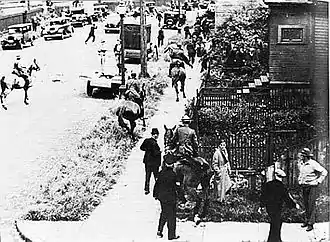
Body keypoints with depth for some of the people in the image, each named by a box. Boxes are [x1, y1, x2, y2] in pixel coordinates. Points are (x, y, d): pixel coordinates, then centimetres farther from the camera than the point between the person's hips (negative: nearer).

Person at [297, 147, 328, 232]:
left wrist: (318, 181, -13)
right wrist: (299, 180, 17)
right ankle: (306, 220, 23)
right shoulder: (300, 163, 4)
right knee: (306, 204, 11)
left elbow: (324, 172, -13)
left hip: (313, 186, -6)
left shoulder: (313, 164, -17)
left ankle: (311, 224, -5)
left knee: (311, 204, -7)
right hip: (304, 186, 7)